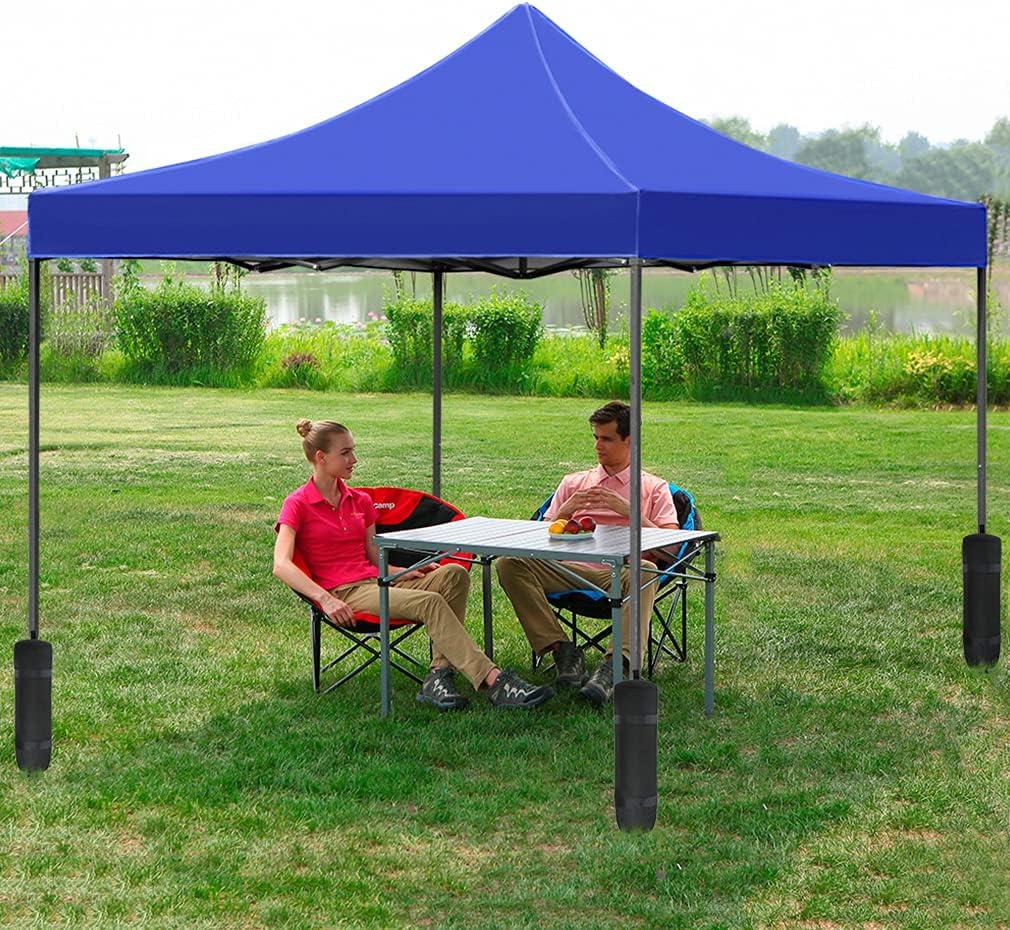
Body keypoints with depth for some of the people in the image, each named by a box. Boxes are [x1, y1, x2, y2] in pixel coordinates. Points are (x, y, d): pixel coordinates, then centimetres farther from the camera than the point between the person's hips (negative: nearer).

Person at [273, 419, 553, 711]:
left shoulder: (360, 501, 21)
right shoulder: (297, 505, 1)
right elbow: (281, 565, -13)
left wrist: (407, 573, 0)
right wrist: (325, 599, -26)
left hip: (376, 582, 7)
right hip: (343, 593, -7)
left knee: (453, 574, -22)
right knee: (430, 602, -31)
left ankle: (439, 676, -35)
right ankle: (494, 681, -40)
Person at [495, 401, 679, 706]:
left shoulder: (654, 488, 19)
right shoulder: (574, 483, 28)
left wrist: (628, 510, -6)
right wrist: (565, 511, 1)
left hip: (620, 570, -3)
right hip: (571, 569, 3)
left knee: (645, 570, -39)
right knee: (509, 563, -24)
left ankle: (615, 664, -52)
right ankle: (562, 649, -27)